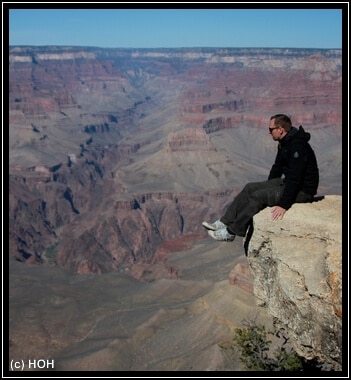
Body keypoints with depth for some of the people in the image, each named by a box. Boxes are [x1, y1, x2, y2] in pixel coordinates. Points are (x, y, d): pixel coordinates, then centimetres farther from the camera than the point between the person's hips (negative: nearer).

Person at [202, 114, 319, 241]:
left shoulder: (297, 146, -26)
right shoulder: (284, 143, 7)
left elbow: (294, 179, -30)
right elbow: (277, 167, 20)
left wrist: (283, 205, -31)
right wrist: (267, 188, 22)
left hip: (302, 190, -10)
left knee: (258, 196, -19)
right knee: (250, 188, 1)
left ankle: (231, 232, -9)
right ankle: (225, 222, 0)